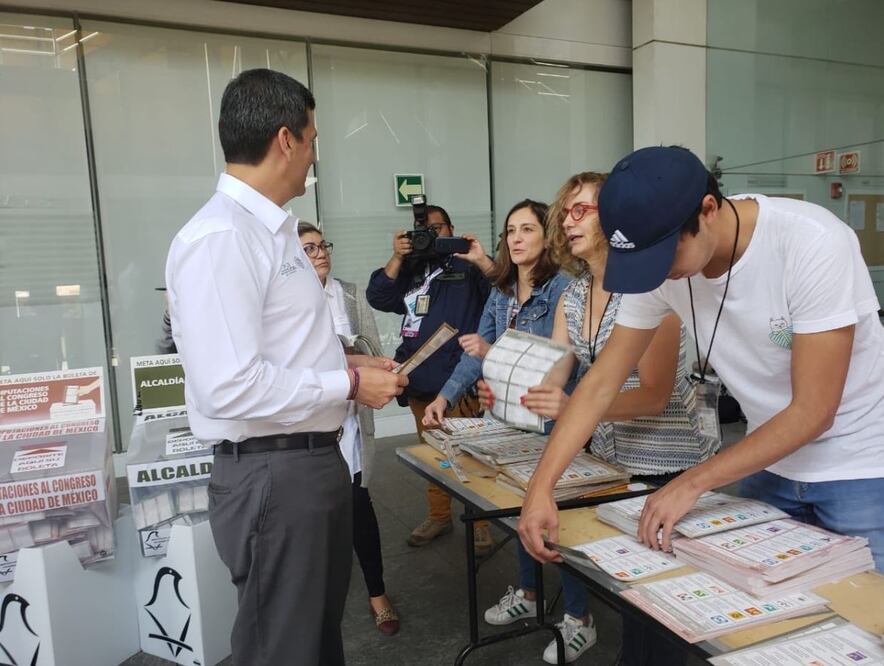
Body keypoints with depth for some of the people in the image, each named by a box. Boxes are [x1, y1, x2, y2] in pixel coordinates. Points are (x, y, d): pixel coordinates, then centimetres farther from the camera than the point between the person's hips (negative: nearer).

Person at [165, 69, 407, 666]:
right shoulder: (219, 237, -21)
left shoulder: (273, 230, 10)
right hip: (272, 474, -9)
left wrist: (345, 363, 8)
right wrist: (349, 385, -18)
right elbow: (231, 387, -28)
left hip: (317, 459, 9)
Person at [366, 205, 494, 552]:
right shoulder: (410, 268, 15)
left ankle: (481, 522, 12)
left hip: (458, 381, -6)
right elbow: (379, 298, 3)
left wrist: (482, 261, -26)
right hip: (419, 381, 6)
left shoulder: (467, 265, 0)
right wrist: (396, 258, -5)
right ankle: (439, 515, 30)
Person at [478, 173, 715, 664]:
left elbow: (655, 395, -24)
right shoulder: (572, 296, 4)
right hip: (605, 450, 7)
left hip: (661, 464, -6)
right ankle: (576, 617, 27)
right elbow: (551, 379, -1)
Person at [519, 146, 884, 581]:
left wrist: (693, 483, -25)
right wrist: (540, 488, -18)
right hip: (770, 460, 4)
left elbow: (813, 412, -24)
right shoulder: (658, 262, -13)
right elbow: (601, 384, -11)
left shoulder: (815, 245, -27)